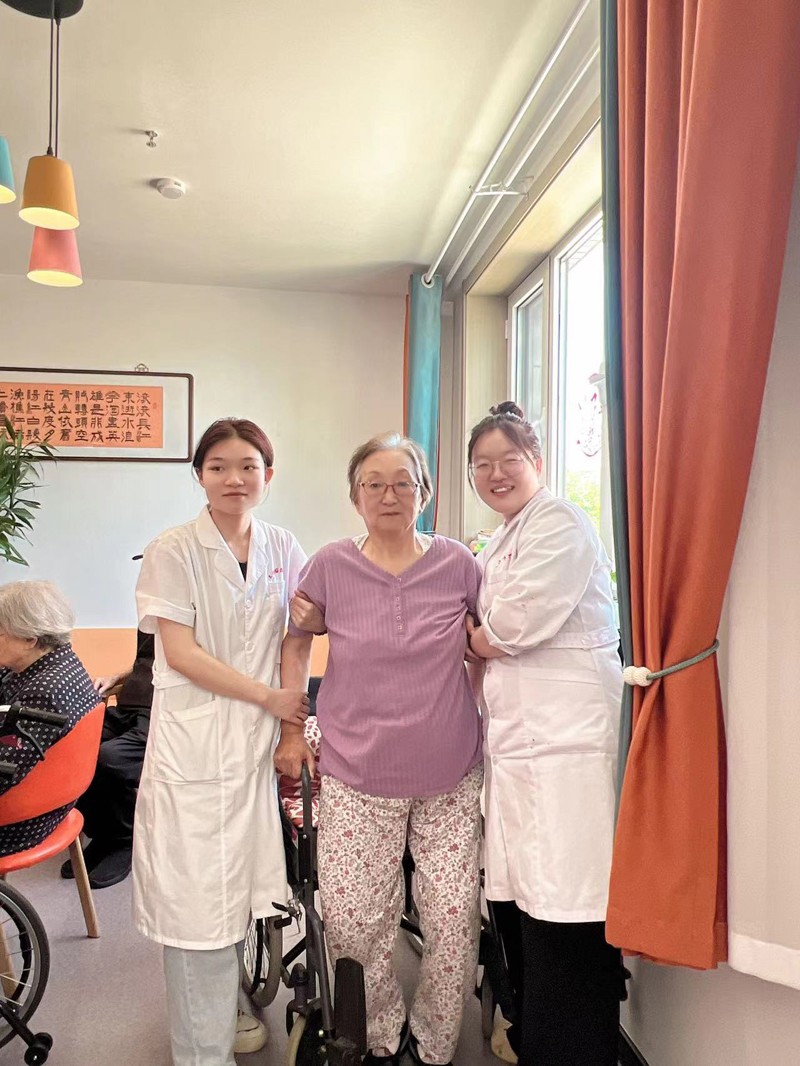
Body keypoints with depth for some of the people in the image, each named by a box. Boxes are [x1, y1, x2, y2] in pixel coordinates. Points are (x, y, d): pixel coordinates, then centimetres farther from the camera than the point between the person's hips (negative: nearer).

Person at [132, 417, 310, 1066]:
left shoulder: (282, 550, 6)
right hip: (194, 739, -4)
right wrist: (271, 695, -11)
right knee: (199, 891, 1)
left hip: (256, 738, 4)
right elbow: (180, 653, -11)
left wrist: (290, 722, 4)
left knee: (242, 883, 14)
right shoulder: (174, 552, -7)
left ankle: (222, 1011, 38)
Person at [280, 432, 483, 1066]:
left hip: (451, 780, 1)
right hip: (357, 780, 0)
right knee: (353, 925, 4)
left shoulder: (457, 563, -1)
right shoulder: (332, 567, -3)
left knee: (455, 924, 5)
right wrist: (290, 732, 7)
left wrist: (484, 716, 5)